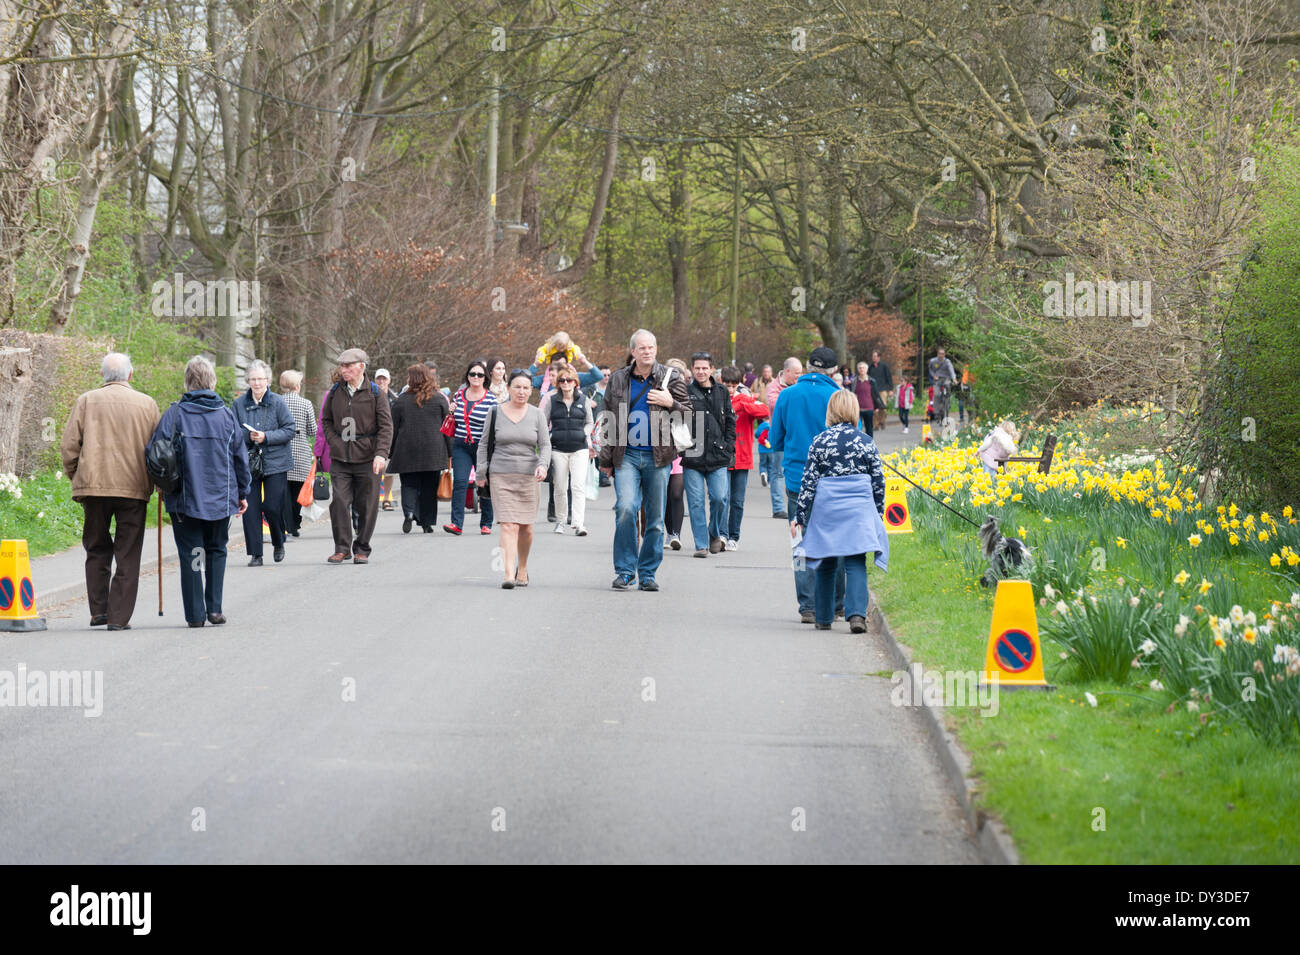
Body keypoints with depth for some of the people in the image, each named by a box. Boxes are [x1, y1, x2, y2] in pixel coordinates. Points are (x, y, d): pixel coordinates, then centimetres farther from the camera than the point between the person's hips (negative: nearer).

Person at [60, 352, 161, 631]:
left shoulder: (86, 401, 3)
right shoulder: (147, 404, 4)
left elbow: (69, 446, 0)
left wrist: (76, 477, 13)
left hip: (93, 484, 1)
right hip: (134, 488, 0)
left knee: (97, 550, 15)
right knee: (127, 555, 4)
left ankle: (98, 610, 9)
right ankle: (120, 616, 0)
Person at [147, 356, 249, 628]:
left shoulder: (174, 414, -6)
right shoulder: (226, 414, 0)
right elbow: (241, 457, 6)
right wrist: (243, 493, 16)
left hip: (185, 498, -2)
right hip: (221, 498, 2)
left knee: (191, 554, 3)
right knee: (216, 550, 16)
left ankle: (196, 614, 1)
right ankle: (214, 608, 8)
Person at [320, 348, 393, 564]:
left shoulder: (375, 393, -2)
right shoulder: (335, 392, 8)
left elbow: (386, 425, -4)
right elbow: (326, 421, 20)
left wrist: (381, 453, -16)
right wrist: (335, 442, 3)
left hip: (367, 459, -2)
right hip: (340, 459, 2)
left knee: (366, 506, 3)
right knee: (339, 502, -7)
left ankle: (362, 549, 14)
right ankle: (342, 548, 2)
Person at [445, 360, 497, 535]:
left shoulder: (490, 399, -3)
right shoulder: (459, 395, 9)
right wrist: (451, 411, 3)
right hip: (461, 446, 2)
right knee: (459, 481, -11)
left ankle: (486, 523, 19)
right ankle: (456, 523, -16)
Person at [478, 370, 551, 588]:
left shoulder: (536, 415, 6)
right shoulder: (496, 413, 3)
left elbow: (545, 445, 5)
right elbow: (484, 444, 11)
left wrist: (542, 465, -14)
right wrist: (481, 473, 7)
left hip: (528, 476, 2)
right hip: (501, 476, -2)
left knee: (525, 528, 7)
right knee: (508, 526, -13)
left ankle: (522, 570, 29)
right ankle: (509, 574, -20)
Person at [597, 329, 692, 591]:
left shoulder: (671, 379, 5)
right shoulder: (618, 380, 8)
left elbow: (688, 415, 11)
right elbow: (608, 421, 13)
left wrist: (670, 404, -9)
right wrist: (606, 459, 10)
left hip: (658, 457, 0)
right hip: (626, 455, 0)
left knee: (656, 518, 3)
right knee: (625, 508, -16)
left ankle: (647, 573, 14)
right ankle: (624, 570, -6)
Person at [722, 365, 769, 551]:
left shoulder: (746, 399, 4)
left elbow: (765, 411, -14)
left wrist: (740, 406, -22)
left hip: (742, 459, 2)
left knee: (738, 501, 7)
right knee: (723, 498, -9)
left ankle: (734, 537, 17)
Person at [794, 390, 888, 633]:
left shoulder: (819, 442, -2)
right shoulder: (866, 442, 0)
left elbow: (808, 482, -1)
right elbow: (878, 482, 4)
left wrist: (799, 517, 5)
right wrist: (878, 516, 17)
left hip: (826, 509, 0)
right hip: (859, 509, 0)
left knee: (825, 563, 12)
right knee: (856, 563, -1)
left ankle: (823, 618, 20)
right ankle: (856, 613, -19)